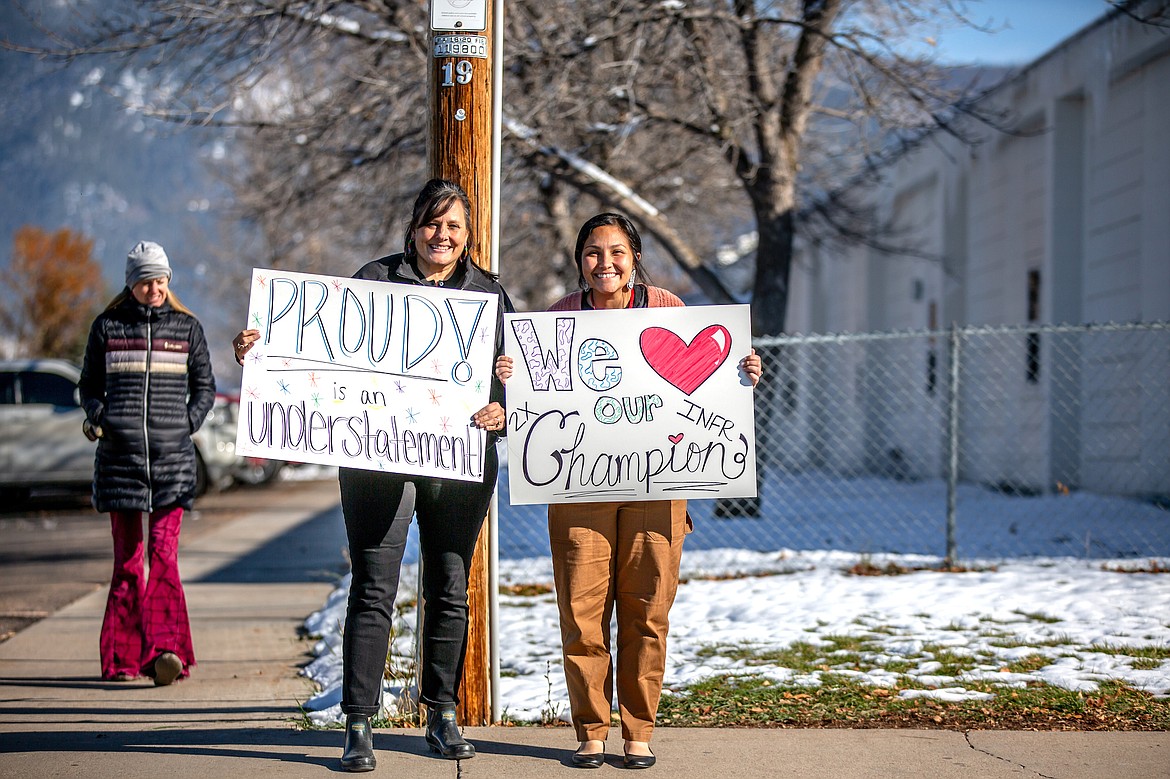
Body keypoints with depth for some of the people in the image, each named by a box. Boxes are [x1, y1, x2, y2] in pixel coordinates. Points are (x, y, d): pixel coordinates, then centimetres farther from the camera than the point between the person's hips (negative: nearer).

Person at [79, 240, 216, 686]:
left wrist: (188, 422, 1)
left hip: (172, 453, -1)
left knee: (163, 552, -11)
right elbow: (90, 384, 17)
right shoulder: (107, 327, 9)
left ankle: (165, 651, -20)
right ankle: (123, 658, 9)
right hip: (119, 453, 1)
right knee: (126, 556, 4)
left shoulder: (186, 327, 9)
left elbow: (204, 386, 16)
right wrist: (95, 415, -2)